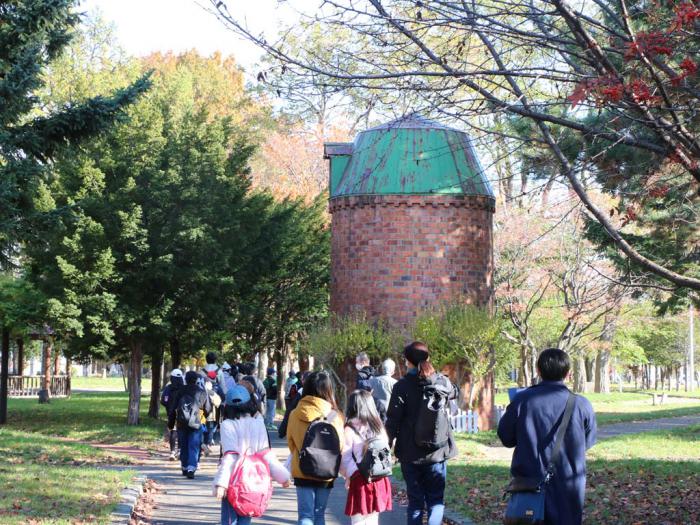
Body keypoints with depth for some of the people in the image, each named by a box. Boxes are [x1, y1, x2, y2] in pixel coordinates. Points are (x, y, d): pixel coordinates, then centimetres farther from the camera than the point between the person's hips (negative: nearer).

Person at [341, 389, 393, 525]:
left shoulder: (350, 429, -7)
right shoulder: (379, 428, 6)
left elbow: (345, 458, -8)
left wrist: (348, 475, 8)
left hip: (360, 481, -4)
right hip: (380, 481, 5)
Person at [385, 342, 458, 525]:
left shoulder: (402, 386, -9)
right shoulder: (441, 381, 1)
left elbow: (393, 420, -11)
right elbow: (455, 392, 25)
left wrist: (388, 445, -1)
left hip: (411, 453, -2)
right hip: (438, 451, 2)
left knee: (415, 501, 8)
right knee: (436, 500, 7)